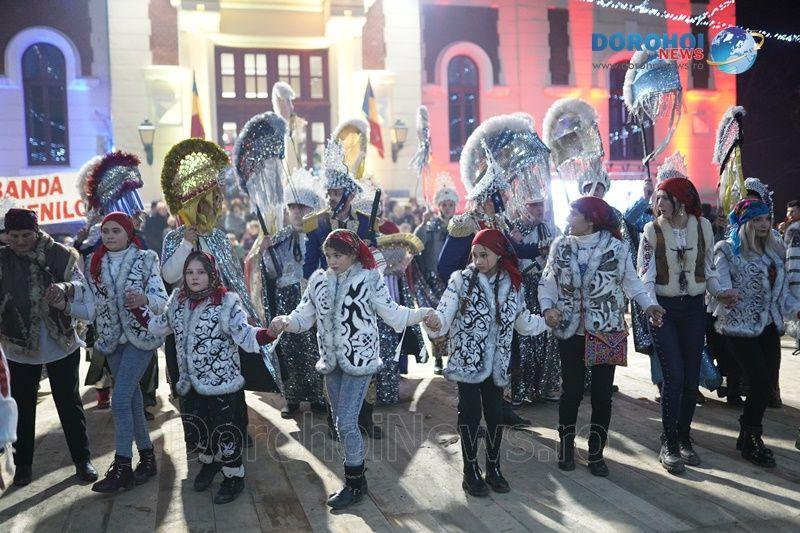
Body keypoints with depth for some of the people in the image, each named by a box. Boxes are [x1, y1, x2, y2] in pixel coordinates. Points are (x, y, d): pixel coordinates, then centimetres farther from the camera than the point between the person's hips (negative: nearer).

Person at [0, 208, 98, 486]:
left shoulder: (59, 254, -7)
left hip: (61, 345, -1)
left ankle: (82, 459, 22)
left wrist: (63, 288, -31)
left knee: (69, 403, 9)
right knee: (23, 407, 13)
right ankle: (23, 463, 30)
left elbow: (80, 283, -10)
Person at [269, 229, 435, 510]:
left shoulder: (370, 279, -9)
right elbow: (304, 316, 5)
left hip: (359, 359, -6)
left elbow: (391, 313, -10)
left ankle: (355, 483, 11)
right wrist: (285, 322, -15)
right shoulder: (319, 280, 3)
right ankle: (354, 474, 32)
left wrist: (421, 313, -24)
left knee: (346, 422, -7)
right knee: (340, 421, 15)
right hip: (331, 360, 6)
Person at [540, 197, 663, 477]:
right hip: (570, 329, 1)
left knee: (602, 393, 7)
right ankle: (566, 444, 26)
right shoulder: (560, 245, 1)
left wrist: (648, 304, -11)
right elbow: (547, 282, 4)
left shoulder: (616, 246, -3)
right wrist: (547, 306, -13)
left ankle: (596, 451, 23)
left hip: (607, 330, 0)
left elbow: (631, 281, 3)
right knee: (571, 390, 6)